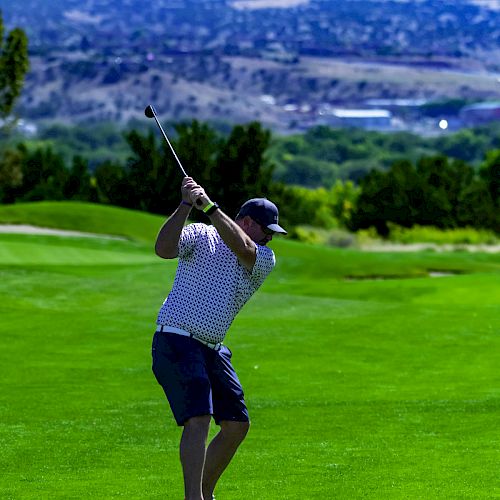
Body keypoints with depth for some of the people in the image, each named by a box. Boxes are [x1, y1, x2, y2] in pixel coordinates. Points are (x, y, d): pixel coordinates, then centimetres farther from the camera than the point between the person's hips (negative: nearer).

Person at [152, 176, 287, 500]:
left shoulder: (265, 260, 6)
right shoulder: (200, 235, -2)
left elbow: (242, 248, -16)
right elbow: (163, 249, -20)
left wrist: (209, 206, -23)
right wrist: (186, 206, -27)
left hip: (212, 351, 7)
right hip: (175, 340, -7)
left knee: (237, 425, 10)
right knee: (199, 418, -22)